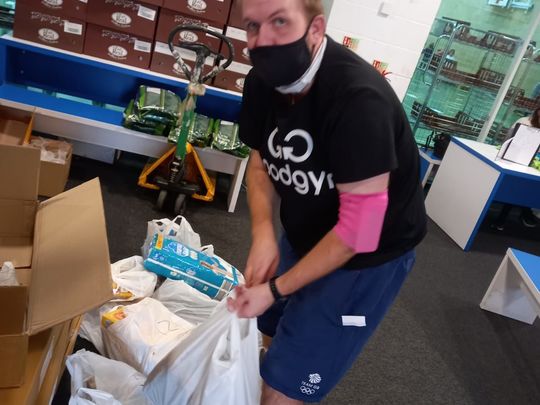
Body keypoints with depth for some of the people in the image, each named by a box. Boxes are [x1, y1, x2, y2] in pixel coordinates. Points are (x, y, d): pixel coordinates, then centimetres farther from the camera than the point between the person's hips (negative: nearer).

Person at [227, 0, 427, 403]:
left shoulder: (359, 99, -33)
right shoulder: (262, 83, -9)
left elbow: (358, 229, -30)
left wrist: (276, 289, -23)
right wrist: (263, 232, -15)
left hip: (368, 254, -6)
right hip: (305, 234, 7)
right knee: (273, 329, 25)